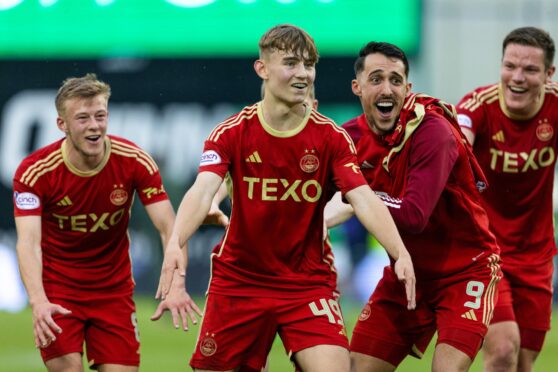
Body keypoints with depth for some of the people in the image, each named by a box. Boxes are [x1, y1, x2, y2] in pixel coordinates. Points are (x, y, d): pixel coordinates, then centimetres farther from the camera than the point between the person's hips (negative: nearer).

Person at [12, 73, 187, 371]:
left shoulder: (135, 161, -14)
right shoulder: (35, 171, -19)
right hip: (57, 292, -2)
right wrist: (38, 302, -46)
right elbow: (28, 242, -28)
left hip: (114, 289, 2)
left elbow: (168, 228, -17)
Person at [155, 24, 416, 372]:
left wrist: (400, 253, -34)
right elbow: (202, 191, -22)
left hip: (309, 282, -1)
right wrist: (176, 243, -43)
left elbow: (364, 200, -16)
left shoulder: (331, 137, -6)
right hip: (238, 282, 1)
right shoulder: (232, 133, -7)